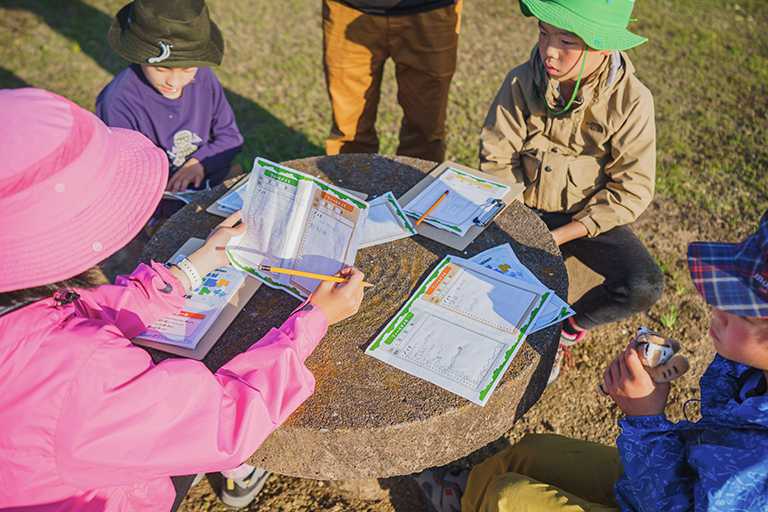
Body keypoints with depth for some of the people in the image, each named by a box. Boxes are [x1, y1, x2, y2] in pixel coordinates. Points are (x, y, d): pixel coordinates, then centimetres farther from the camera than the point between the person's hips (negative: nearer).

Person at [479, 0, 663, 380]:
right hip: (526, 209, 1)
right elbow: (496, 159, -7)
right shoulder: (522, 83, -13)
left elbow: (632, 190, -14)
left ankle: (567, 328, 8)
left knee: (644, 287, -25)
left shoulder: (632, 101, -16)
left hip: (589, 216, 0)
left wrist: (558, 237, -21)